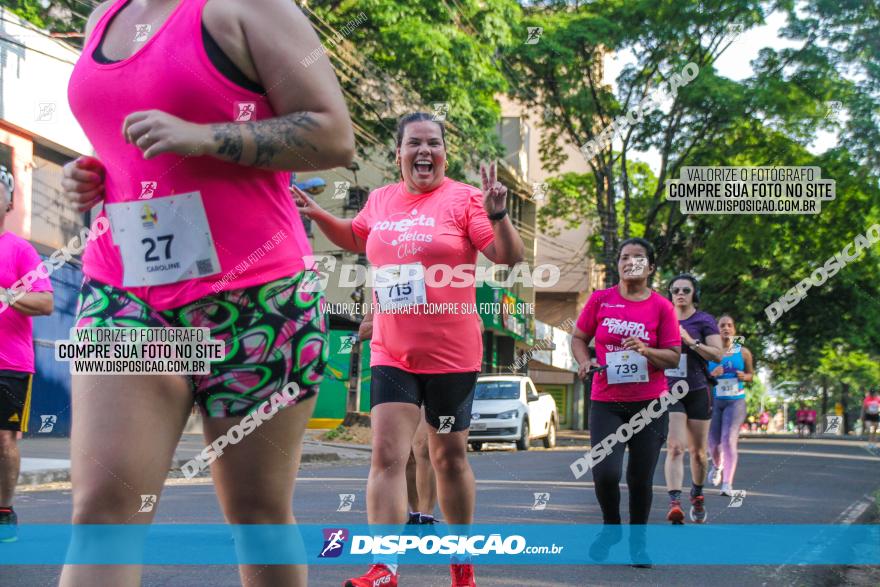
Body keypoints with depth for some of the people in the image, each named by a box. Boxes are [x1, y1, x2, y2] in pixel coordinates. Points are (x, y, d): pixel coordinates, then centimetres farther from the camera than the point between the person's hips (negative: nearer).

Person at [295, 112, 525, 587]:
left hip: (452, 354, -3)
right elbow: (355, 237, 27)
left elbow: (510, 257, -13)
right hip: (391, 353, 3)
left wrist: (497, 215, -30)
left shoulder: (463, 198, -8)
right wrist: (316, 214, 12)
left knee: (450, 457, 11)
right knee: (387, 456, -8)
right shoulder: (381, 199, 6)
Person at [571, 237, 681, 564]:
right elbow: (579, 337, 13)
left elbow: (674, 357, 0)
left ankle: (637, 540, 28)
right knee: (605, 472, -14)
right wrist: (585, 361, -7)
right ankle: (611, 526, 17)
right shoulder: (600, 299, 2)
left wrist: (647, 351, -19)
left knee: (641, 478, 5)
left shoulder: (662, 307, 0)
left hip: (650, 404, 0)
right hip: (606, 402, 0)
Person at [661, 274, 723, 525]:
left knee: (698, 451, 10)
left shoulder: (704, 321, -1)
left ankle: (697, 495, 35)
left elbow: (717, 354, -13)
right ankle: (674, 503, -27)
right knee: (674, 448, -17)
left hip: (697, 392, 0)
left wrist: (690, 341, -23)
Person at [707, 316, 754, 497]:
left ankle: (728, 483, -14)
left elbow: (751, 373, 16)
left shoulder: (743, 352, 4)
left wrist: (744, 376, -7)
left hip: (735, 401, -1)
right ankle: (717, 465, 44)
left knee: (729, 440, -14)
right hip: (714, 400, 1)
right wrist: (712, 374, -17)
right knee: (713, 441, 10)